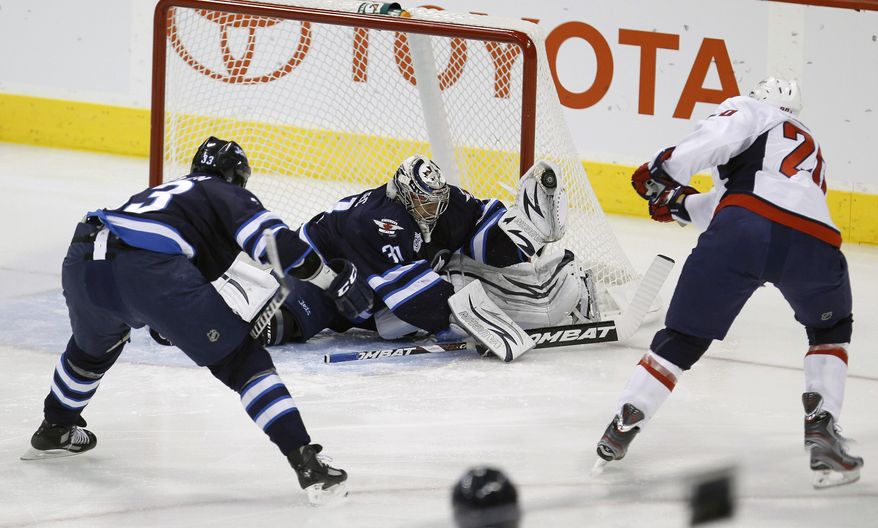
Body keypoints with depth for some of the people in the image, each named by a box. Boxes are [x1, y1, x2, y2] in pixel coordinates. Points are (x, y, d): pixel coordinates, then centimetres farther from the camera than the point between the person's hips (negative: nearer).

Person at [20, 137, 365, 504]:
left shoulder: (166, 190, 40)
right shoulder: (230, 195, 20)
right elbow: (273, 239, 1)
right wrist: (331, 279, 8)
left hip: (82, 261, 6)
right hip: (149, 271, -6)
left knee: (92, 347, 39)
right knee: (242, 361, 0)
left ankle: (53, 431, 57)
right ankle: (306, 463, -13)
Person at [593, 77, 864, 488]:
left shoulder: (752, 111, 24)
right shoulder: (811, 148, 42)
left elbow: (722, 133, 0)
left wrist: (665, 170, 4)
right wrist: (680, 202, 41)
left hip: (744, 230, -4)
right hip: (815, 243, 4)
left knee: (683, 335, 12)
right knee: (830, 331, 30)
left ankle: (623, 426, 12)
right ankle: (821, 429, 11)